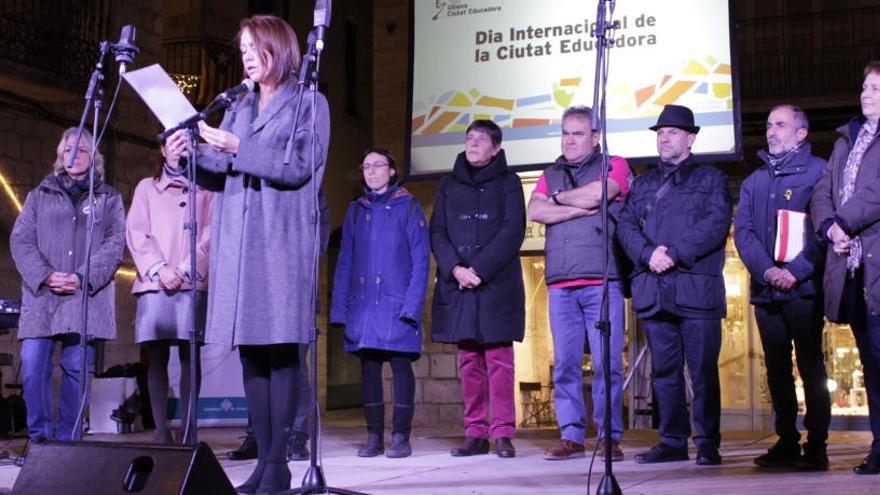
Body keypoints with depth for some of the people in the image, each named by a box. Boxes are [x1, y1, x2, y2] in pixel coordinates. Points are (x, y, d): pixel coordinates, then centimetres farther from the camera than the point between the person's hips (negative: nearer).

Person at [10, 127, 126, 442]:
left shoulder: (109, 199, 14)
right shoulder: (40, 195, 17)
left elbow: (115, 244, 2)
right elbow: (20, 239, 7)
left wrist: (82, 278, -12)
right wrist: (45, 275, -10)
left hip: (86, 296, -1)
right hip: (41, 295, 1)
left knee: (76, 367, -4)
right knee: (33, 365, -8)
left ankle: (66, 439, 3)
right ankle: (39, 437, 0)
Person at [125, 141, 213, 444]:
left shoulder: (204, 189, 16)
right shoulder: (146, 187, 20)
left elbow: (209, 234, 5)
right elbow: (136, 232, 9)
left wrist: (185, 269, -9)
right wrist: (158, 269, -7)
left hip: (192, 283, -1)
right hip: (154, 282, 1)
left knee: (189, 354, -7)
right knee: (156, 355, -4)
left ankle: (188, 427, -9)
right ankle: (160, 428, -4)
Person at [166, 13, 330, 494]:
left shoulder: (308, 102, 5)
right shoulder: (238, 107, 21)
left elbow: (300, 166, -8)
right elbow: (221, 170, 18)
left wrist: (240, 149, -15)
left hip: (282, 238, -6)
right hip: (238, 238, 6)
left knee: (280, 347, -8)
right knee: (249, 347, 3)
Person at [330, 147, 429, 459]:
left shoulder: (408, 207, 3)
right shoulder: (356, 211, 14)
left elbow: (420, 260, -2)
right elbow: (345, 262, 13)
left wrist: (412, 304, -12)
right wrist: (340, 307, 6)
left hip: (396, 304, -4)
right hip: (362, 305, 4)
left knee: (400, 363, -3)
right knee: (368, 366, 5)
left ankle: (401, 437, 5)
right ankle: (374, 436, 12)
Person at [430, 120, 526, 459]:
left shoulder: (507, 182, 7)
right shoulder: (449, 185, 16)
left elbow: (513, 231, -4)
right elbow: (436, 232, 9)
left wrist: (479, 269, -14)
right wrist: (455, 269, -9)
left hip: (498, 284, -3)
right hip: (457, 284, 3)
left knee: (499, 360, -5)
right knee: (469, 361, 3)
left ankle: (503, 434, -3)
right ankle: (475, 434, 7)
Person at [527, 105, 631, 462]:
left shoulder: (614, 165, 9)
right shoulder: (550, 175, 21)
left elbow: (598, 193, -10)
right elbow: (534, 211, 4)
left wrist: (559, 198, 5)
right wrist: (580, 208, -5)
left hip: (602, 282, -4)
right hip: (561, 285, 4)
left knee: (607, 362, -5)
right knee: (565, 363, 2)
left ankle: (610, 437, 2)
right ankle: (571, 436, 8)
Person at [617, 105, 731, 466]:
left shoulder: (710, 179, 10)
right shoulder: (642, 185, 22)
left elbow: (716, 223, -6)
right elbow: (625, 225, 9)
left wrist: (675, 252, -15)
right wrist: (648, 254, -11)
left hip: (697, 289, -4)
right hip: (653, 291, 4)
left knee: (703, 371, -3)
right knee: (664, 371, 6)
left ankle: (707, 443, 4)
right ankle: (673, 441, 13)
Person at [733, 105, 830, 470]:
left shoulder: (818, 171, 2)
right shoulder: (754, 182, 18)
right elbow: (742, 231, 7)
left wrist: (796, 271, -17)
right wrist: (767, 270, -9)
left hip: (804, 289, -5)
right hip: (765, 290, 5)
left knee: (811, 367, -4)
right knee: (777, 370, 8)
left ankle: (816, 446, 1)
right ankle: (787, 443, 15)